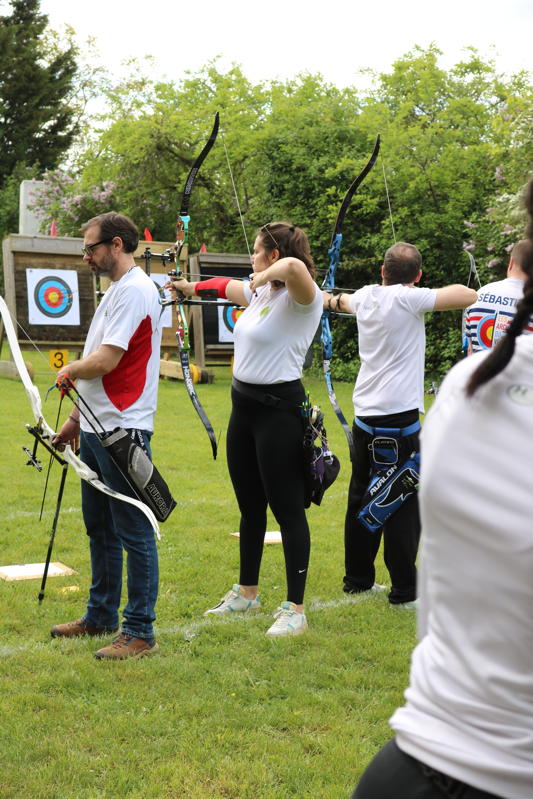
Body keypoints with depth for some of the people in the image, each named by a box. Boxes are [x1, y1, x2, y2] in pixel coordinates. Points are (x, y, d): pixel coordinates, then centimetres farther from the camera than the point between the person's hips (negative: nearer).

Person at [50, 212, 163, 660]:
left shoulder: (134, 291, -15)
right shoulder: (117, 290, 18)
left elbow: (105, 361, -22)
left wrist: (70, 371, -2)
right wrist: (76, 419, 19)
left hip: (123, 432, -11)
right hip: (97, 430, 11)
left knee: (134, 532, -4)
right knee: (100, 529, 18)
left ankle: (140, 632, 2)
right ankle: (101, 616, 30)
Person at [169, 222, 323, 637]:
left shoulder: (301, 297, -16)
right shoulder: (261, 293, 10)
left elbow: (295, 267, -40)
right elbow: (227, 285, 32)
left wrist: (262, 278, -21)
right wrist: (191, 286, 44)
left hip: (280, 409, -9)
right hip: (244, 405, 9)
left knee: (288, 509, -2)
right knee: (250, 506, 18)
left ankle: (295, 608, 5)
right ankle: (247, 591, 33)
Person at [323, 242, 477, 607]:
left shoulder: (366, 296, 8)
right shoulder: (407, 298, -13)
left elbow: (342, 300, 31)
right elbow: (469, 296, -17)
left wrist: (331, 299, 53)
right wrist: (444, 291, 3)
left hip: (365, 419, 8)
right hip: (399, 420, -8)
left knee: (361, 498, 14)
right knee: (404, 505, -2)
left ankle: (358, 579, 24)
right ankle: (405, 591, 1)